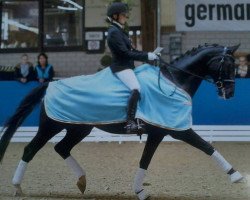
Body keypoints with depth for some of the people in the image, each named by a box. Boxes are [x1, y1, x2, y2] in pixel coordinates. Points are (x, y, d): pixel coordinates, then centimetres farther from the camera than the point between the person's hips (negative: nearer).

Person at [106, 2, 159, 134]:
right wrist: (147, 56, -18)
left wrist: (149, 55, 9)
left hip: (127, 66, 11)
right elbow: (126, 53, -20)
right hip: (121, 67, -11)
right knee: (135, 89, -30)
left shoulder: (120, 31, 18)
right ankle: (130, 123, -38)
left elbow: (131, 50, 20)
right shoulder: (114, 32, -13)